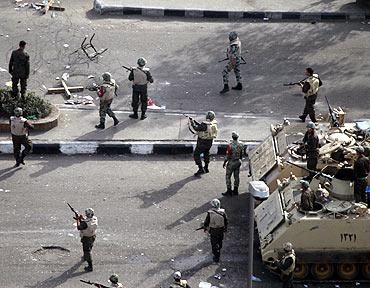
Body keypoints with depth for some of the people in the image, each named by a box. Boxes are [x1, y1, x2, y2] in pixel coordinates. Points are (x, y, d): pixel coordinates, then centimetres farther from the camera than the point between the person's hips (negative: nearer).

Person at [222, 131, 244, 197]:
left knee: (228, 177, 6)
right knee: (236, 176, 16)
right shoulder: (241, 144, -5)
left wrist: (224, 163, -4)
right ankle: (236, 190, 23)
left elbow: (228, 156, -18)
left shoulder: (230, 145, -24)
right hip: (238, 162, 6)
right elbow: (242, 154, 7)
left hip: (231, 162, -6)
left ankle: (229, 191, 8)